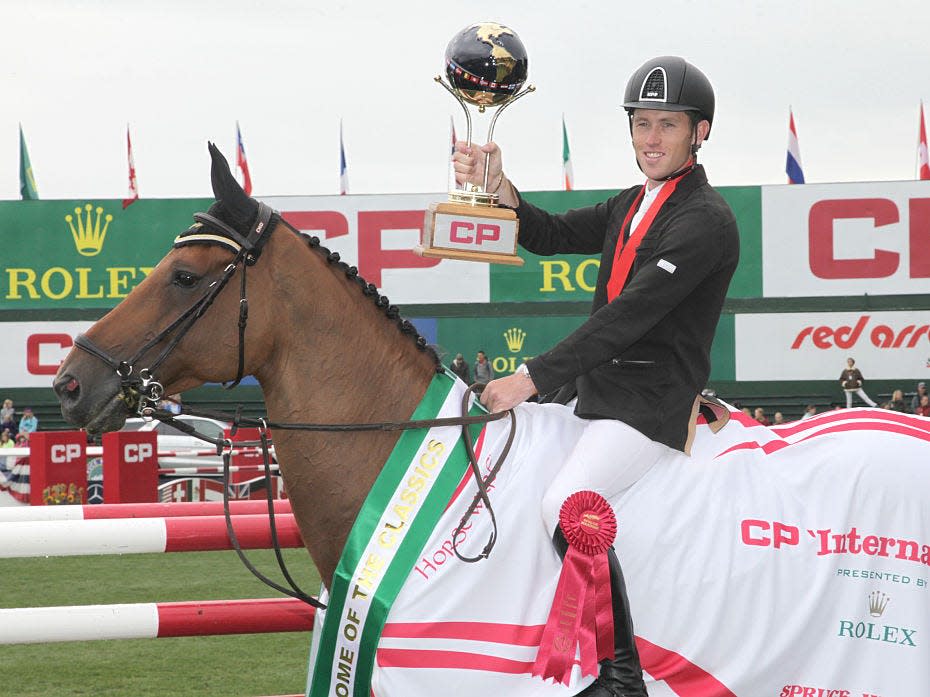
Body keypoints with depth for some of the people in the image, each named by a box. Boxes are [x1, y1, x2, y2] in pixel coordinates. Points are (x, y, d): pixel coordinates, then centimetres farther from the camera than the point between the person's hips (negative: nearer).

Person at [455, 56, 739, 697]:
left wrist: (533, 378, -23)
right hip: (594, 388, 10)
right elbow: (551, 237, 15)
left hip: (653, 400, -10)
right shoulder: (631, 206, 18)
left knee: (567, 504, -30)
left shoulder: (707, 221, -13)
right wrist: (496, 187, -5)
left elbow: (629, 316, -20)